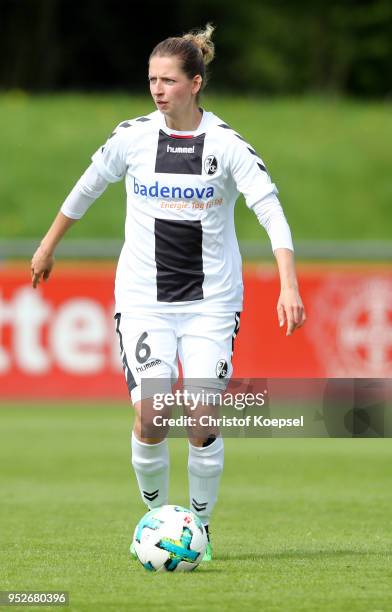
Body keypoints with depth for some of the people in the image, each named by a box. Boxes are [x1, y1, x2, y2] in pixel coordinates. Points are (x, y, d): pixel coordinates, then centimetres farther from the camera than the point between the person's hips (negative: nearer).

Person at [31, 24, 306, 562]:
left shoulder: (226, 144, -9)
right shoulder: (133, 137, -2)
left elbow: (271, 211, -15)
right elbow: (86, 188, 15)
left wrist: (289, 285, -27)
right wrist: (48, 247, 24)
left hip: (211, 300, -1)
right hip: (144, 298, 1)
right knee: (150, 413, -13)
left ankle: (200, 527, 11)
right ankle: (155, 516, 11)